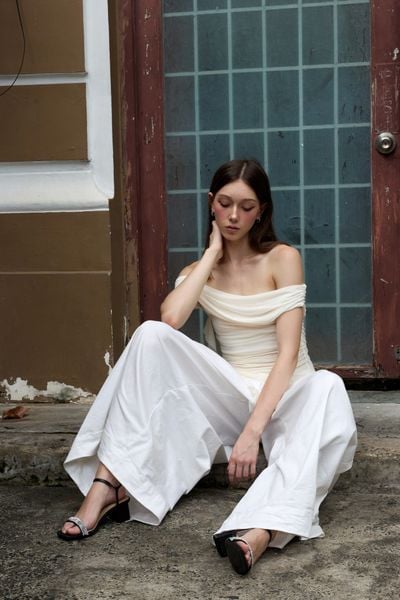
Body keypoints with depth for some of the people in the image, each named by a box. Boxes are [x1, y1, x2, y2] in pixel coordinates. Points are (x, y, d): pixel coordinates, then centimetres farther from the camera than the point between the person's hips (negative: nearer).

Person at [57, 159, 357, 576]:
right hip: (230, 396, 2)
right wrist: (213, 251, -7)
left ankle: (262, 530, -61)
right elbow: (171, 318, -17)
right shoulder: (200, 270, 8)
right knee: (152, 335, -20)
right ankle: (108, 483, -28)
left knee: (327, 386, -37)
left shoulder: (283, 259, -2)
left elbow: (288, 352, -14)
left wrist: (252, 431, -26)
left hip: (284, 396, -2)